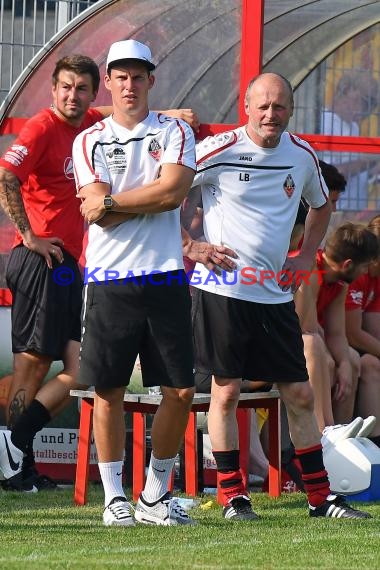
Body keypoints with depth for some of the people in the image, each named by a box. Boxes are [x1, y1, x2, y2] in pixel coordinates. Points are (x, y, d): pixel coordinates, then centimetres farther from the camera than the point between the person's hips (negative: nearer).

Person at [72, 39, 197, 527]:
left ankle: (155, 494, 13)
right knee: (108, 389, 0)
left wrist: (111, 202, -8)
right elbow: (95, 213, -6)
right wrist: (150, 198, -7)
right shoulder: (88, 141, 7)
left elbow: (174, 191, -10)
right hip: (109, 279, -1)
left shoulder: (175, 133, 8)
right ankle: (113, 497, 9)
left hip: (164, 276, 1)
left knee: (181, 390, 0)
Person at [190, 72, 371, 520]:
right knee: (226, 391, -3)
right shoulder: (219, 150, -9)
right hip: (222, 290, -5)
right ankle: (232, 496, 6)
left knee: (300, 394, 5)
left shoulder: (302, 155, 8)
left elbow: (321, 204, 27)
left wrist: (306, 256, 15)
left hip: (276, 293, 5)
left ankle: (320, 497, 12)